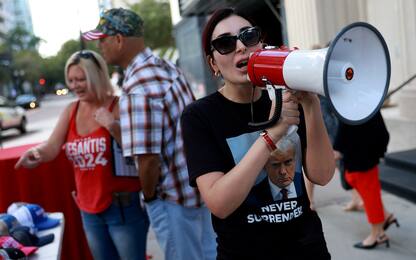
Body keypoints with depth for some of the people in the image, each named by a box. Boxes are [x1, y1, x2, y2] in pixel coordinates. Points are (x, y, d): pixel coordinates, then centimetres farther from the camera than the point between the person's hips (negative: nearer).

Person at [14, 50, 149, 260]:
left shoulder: (118, 105, -10)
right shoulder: (71, 111, 5)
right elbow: (52, 147, -3)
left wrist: (113, 126, -29)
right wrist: (37, 152, -24)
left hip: (124, 207, -5)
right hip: (89, 210, 5)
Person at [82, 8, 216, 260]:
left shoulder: (138, 90, -26)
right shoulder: (168, 66, 2)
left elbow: (148, 159, -26)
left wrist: (149, 197, -8)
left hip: (174, 196, -8)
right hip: (199, 183, 8)